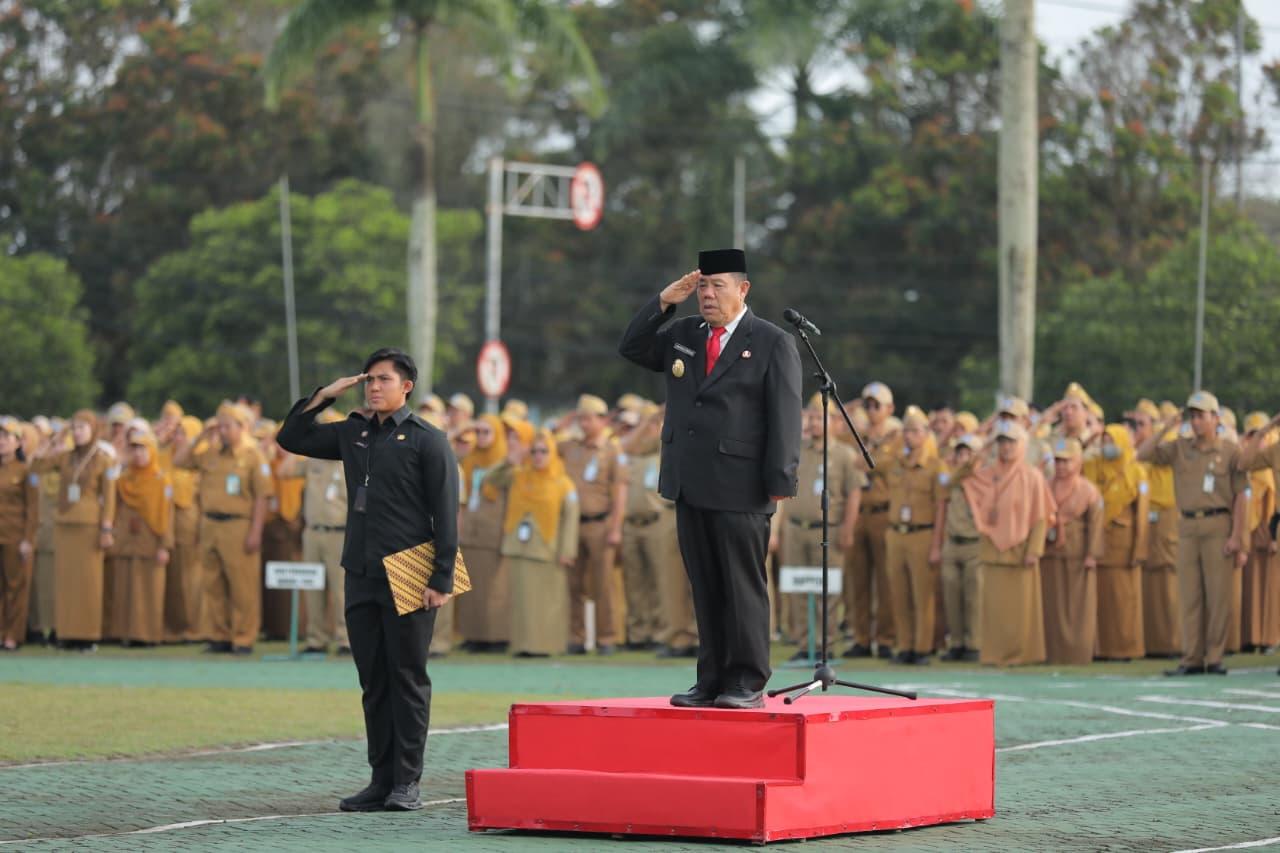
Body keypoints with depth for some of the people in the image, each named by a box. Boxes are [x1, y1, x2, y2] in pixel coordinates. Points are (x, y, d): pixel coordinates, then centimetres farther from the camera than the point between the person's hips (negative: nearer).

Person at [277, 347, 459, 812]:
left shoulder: (427, 440, -3)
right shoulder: (353, 433, 14)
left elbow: (445, 515, -7)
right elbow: (291, 438, 22)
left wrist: (442, 579, -13)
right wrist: (323, 396, 9)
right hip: (361, 578, 6)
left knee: (407, 679, -2)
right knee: (373, 682, 7)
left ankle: (407, 782, 0)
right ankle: (381, 779, 12)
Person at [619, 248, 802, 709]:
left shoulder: (773, 343, -2)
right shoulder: (682, 334, 15)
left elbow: (785, 420, -6)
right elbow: (631, 348, 18)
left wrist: (779, 485, -13)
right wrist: (664, 301, 5)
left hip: (739, 487, -6)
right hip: (690, 483, 6)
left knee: (743, 585, -3)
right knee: (705, 587, 8)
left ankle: (747, 683, 1)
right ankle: (712, 680, 11)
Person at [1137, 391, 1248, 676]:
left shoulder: (1230, 452, 1)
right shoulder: (1180, 449, 11)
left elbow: (1240, 497, -1)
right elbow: (1143, 454, 5)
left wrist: (1237, 537, -8)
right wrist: (1165, 427, 1)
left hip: (1218, 526, -3)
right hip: (1188, 527, 3)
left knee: (1218, 593, -3)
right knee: (1189, 595, 3)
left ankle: (1215, 658, 2)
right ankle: (1192, 659, 5)